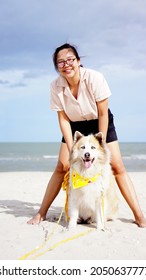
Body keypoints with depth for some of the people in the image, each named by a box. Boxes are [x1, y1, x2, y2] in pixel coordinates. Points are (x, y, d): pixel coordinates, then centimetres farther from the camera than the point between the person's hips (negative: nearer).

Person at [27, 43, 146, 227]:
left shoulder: (95, 78, -26)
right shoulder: (56, 86, -19)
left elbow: (103, 113, -20)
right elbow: (63, 119, -14)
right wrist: (72, 149, -21)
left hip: (100, 124, -2)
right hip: (75, 126, 2)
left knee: (117, 167, -8)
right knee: (62, 166, -5)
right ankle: (42, 212, 7)